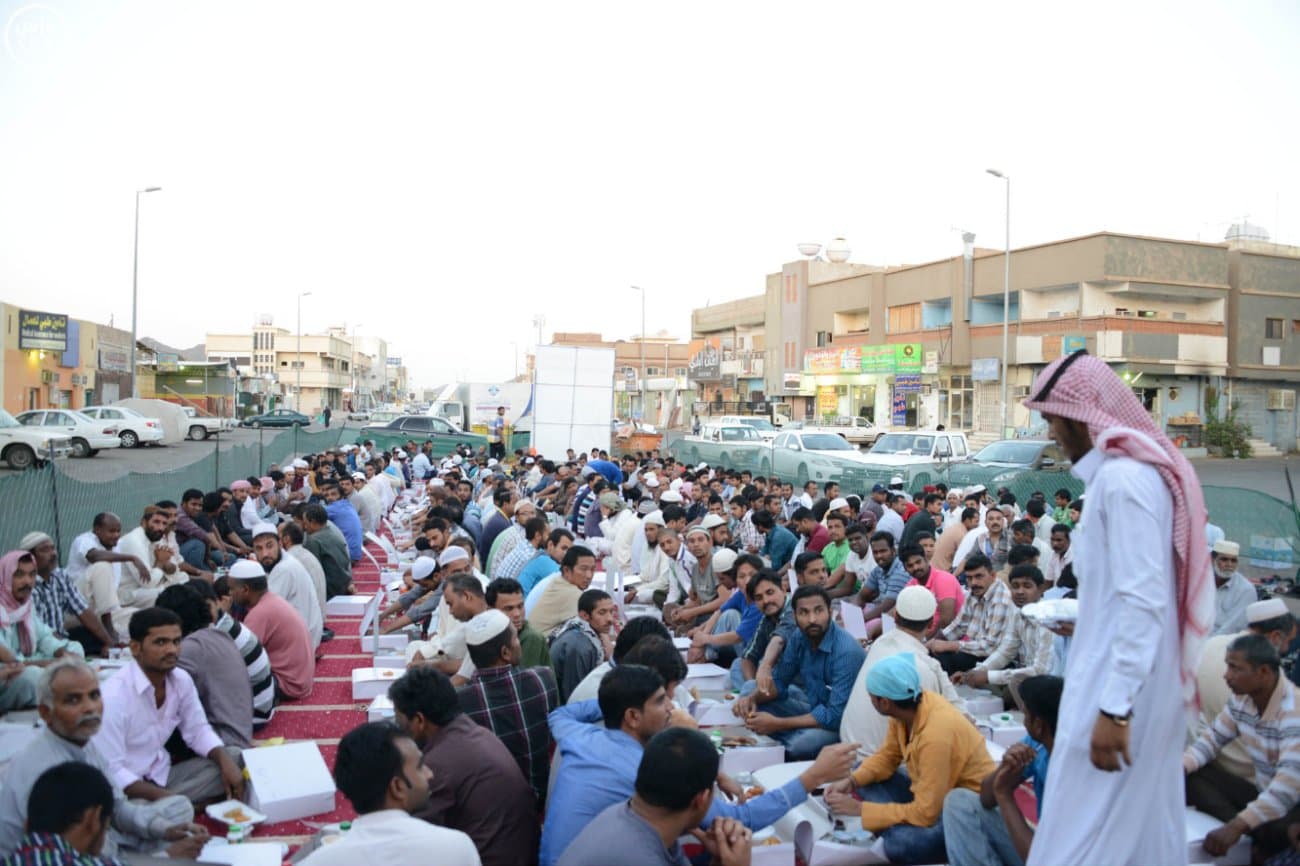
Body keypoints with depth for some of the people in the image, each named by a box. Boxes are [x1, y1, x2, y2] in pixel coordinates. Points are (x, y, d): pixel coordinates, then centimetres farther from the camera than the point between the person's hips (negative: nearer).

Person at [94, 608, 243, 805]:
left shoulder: (182, 680, -1)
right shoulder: (114, 696, -22)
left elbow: (198, 730, 9)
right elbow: (110, 772, -22)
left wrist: (226, 762, -10)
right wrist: (162, 796, -30)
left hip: (162, 776, 9)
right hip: (128, 790, -9)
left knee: (235, 759, -8)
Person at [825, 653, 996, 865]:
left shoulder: (935, 735, -33)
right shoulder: (908, 707, -11)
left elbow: (925, 813, -30)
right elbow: (887, 756, 6)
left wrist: (859, 808, -25)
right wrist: (851, 782, -10)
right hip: (933, 794, 9)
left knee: (901, 843, -34)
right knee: (862, 774, 1)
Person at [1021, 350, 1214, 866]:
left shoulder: (1122, 477, -18)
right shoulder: (1141, 468, 13)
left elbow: (1143, 602, -23)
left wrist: (1114, 707, -24)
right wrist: (1077, 619, 26)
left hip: (1120, 684, -10)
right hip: (1139, 680, 10)